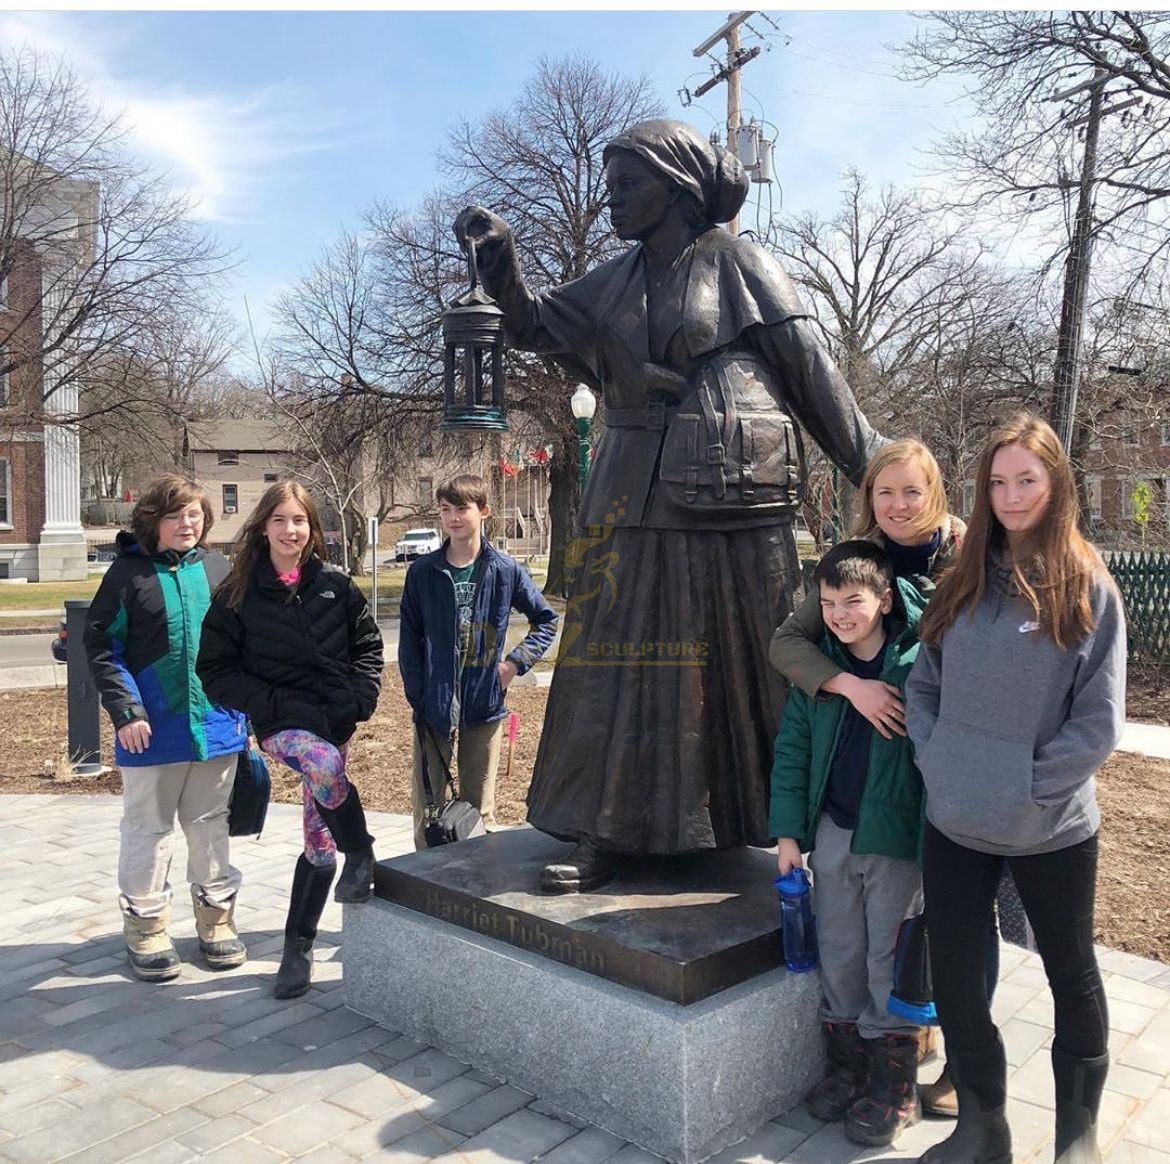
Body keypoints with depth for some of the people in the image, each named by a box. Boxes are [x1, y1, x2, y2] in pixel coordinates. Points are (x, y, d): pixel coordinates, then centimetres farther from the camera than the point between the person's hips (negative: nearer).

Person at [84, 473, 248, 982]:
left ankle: (216, 918, 28)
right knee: (149, 830, 10)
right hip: (152, 730, -3)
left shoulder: (217, 569, 4)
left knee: (211, 826, 14)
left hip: (217, 725, 3)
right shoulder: (128, 572, -5)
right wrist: (125, 711, -14)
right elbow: (100, 643, -6)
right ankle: (146, 929, 23)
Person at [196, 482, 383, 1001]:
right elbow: (215, 670, 0)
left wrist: (359, 698, -4)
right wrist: (273, 705, -12)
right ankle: (361, 856, -11)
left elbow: (368, 646, 12)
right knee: (325, 766, -36)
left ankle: (299, 947, 23)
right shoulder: (238, 595, -1)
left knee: (321, 841, 6)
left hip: (336, 722, 3)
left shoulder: (336, 585, 3)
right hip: (281, 723, -3)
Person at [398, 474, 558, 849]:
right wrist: (417, 697, -5)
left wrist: (515, 662, -1)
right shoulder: (422, 571, 0)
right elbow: (409, 639, 2)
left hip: (485, 706, 0)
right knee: (427, 806, 6)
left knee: (479, 809, 11)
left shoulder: (506, 571, -1)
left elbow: (546, 620, 11)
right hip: (434, 707, 0)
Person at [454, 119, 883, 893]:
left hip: (730, 490, -5)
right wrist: (499, 257, -1)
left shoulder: (736, 262, 0)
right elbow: (535, 324, 17)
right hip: (637, 493, 5)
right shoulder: (619, 281, 15)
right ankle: (609, 830, 12)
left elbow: (811, 368, -1)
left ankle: (787, 828, 17)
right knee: (622, 652, 3)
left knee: (746, 656, 2)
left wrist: (869, 466, -2)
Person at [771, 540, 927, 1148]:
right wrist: (788, 831, 3)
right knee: (838, 955, 14)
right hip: (832, 832, 4)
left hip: (896, 837, -4)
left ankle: (894, 1086, 24)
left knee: (889, 960, 7)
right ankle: (846, 1065, 33)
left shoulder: (917, 663, -13)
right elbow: (792, 748, 4)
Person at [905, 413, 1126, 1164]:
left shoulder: (1088, 588, -8)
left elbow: (1099, 722, -12)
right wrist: (936, 761, -5)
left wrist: (1027, 787, -16)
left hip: (1052, 830, -4)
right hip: (955, 824, 4)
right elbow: (924, 685, 8)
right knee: (954, 977, 11)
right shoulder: (966, 582, 5)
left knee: (1071, 975, 17)